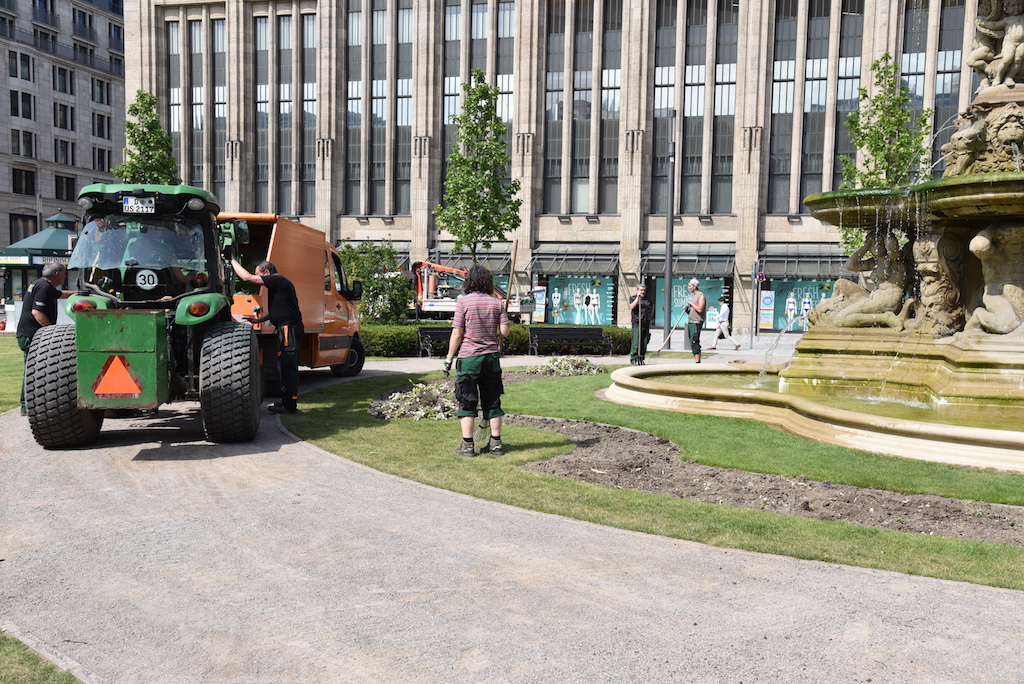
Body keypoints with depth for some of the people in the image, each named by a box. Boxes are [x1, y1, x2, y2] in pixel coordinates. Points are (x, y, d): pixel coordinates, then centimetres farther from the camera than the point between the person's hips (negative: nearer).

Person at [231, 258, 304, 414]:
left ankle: (289, 405, -6)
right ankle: (288, 403, 22)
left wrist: (233, 261, 0)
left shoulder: (278, 280, -10)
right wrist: (257, 319, 15)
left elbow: (247, 277, -13)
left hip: (289, 328, -11)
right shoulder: (279, 283, 22)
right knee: (288, 366, 15)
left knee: (287, 366, -8)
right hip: (289, 328, 11)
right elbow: (274, 311, 27)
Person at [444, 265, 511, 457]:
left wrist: (449, 358, 0)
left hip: (469, 357, -3)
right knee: (492, 401, 10)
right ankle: (496, 443, 15)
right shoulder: (497, 302, 2)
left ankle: (467, 445, 4)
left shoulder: (463, 301, -7)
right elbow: (505, 332, -2)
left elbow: (457, 334, -8)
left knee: (467, 403, 3)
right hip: (492, 357, 3)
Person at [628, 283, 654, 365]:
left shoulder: (648, 298, 15)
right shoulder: (633, 298, 2)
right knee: (636, 342, -10)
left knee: (645, 342, 4)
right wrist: (638, 297, -18)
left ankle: (641, 359, 13)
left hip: (646, 324, 5)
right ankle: (633, 359, -2)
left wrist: (651, 315, 22)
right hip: (637, 323, -5)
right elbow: (632, 307, -17)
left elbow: (652, 305, 34)